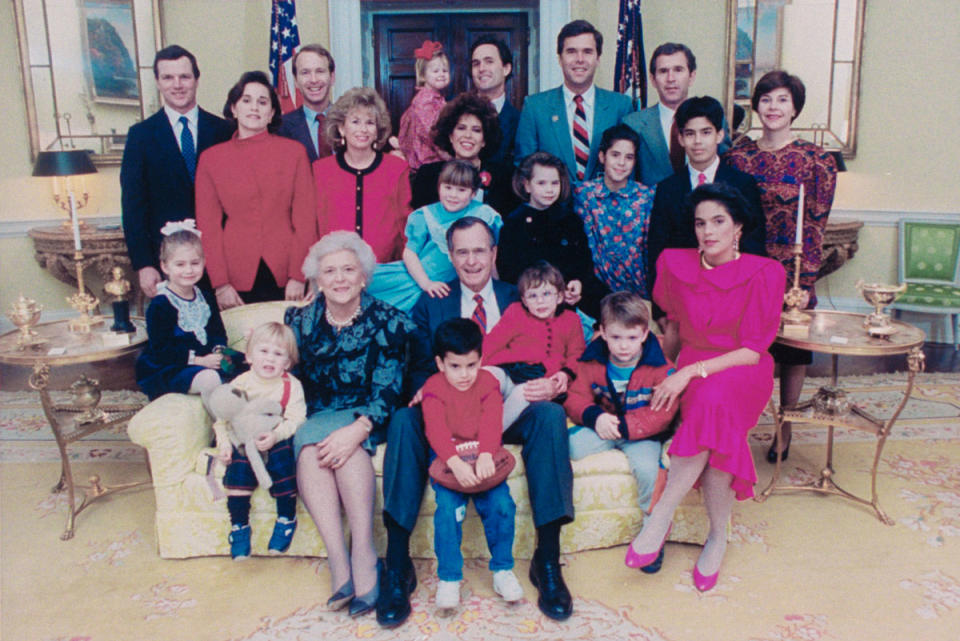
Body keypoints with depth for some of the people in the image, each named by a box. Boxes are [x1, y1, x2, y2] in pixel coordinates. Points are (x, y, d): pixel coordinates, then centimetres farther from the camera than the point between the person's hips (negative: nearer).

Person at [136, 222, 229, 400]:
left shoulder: (205, 297, 11)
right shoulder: (160, 305, -11)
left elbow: (218, 332, 15)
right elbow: (161, 350, -16)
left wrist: (218, 351, -8)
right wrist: (199, 360, -21)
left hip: (206, 361, 7)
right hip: (167, 369, -7)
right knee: (209, 379, -33)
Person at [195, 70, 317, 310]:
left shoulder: (294, 151, 5)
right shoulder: (211, 158, 7)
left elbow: (305, 218, 1)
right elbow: (208, 225, 5)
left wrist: (298, 276, -5)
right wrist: (220, 283, -3)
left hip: (284, 276, 0)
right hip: (238, 278, 0)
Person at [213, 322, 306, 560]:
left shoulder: (292, 386, -3)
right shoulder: (240, 384, 2)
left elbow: (296, 419, -11)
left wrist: (276, 435, -27)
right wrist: (224, 442, -11)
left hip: (279, 441, -1)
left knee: (283, 465, -27)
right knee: (238, 467, -23)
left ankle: (287, 519, -4)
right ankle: (239, 526, -6)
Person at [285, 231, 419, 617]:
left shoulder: (388, 322, -2)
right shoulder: (299, 321, 9)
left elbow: (388, 391, -10)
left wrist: (358, 428, -28)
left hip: (368, 421, -2)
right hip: (312, 421, 2)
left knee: (345, 440, -34)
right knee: (309, 449, -31)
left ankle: (363, 555, -32)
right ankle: (341, 563, -33)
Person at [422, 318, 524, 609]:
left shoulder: (488, 383, 3)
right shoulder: (434, 388, -3)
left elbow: (492, 423, -12)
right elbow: (436, 430, -17)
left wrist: (485, 456, -32)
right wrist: (456, 463, -34)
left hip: (482, 457, 1)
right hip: (448, 460, -1)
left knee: (502, 506, -18)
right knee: (448, 510, -23)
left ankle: (502, 569, 4)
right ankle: (449, 578, -6)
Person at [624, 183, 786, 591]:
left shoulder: (764, 274, -5)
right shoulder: (675, 264, 4)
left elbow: (754, 351, -11)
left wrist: (692, 371, -20)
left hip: (743, 372, -2)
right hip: (688, 371, 2)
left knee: (713, 398, -38)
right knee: (718, 424, -34)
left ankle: (661, 515, -30)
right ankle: (718, 536, -20)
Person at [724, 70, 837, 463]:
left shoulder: (816, 160, -2)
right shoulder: (737, 156, 4)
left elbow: (816, 225, -5)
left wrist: (805, 282, -10)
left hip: (793, 273, -1)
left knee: (793, 355, 9)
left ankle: (785, 433, 24)